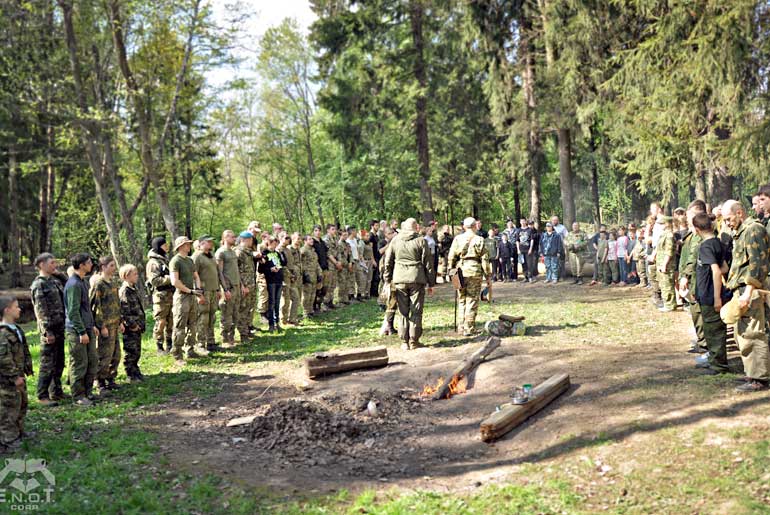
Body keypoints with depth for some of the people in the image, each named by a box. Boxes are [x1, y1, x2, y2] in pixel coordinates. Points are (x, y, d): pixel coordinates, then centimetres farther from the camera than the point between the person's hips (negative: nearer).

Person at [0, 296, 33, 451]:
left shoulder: (16, 330, 9)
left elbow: (24, 351, 19)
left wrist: (28, 369, 17)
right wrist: (14, 377, -22)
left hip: (18, 376, 10)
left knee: (22, 403, 19)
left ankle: (18, 432, 33)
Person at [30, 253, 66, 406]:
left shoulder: (55, 280, 14)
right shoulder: (39, 284, -10)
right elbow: (40, 311, -15)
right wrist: (47, 331, -18)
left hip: (60, 327, 8)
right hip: (49, 329, -8)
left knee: (59, 363, 14)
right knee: (47, 364, -3)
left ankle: (56, 392, 23)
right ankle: (42, 396, 4)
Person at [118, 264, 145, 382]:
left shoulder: (133, 289, 13)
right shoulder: (124, 291, -16)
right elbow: (124, 311, -20)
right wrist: (132, 325, -18)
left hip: (137, 326, 9)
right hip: (130, 327, -9)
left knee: (137, 350, 16)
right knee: (130, 351, 1)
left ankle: (135, 371, 27)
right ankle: (131, 375, 9)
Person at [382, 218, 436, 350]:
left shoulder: (395, 240, 7)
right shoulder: (421, 241, -2)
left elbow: (388, 262, 11)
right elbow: (428, 263, -1)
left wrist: (387, 280, 18)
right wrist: (430, 283, 5)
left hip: (399, 280, 3)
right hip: (417, 279, -3)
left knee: (403, 311, 8)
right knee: (416, 311, 4)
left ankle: (405, 341, 10)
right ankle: (414, 341, 6)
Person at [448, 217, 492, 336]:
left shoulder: (457, 239, 5)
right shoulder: (479, 240, -1)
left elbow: (451, 257, 6)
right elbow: (485, 260, -2)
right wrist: (488, 277, 3)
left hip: (460, 271, 3)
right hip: (475, 272, -3)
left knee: (462, 300, 16)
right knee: (472, 301, 3)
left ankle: (462, 326, 22)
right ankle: (469, 328, 4)